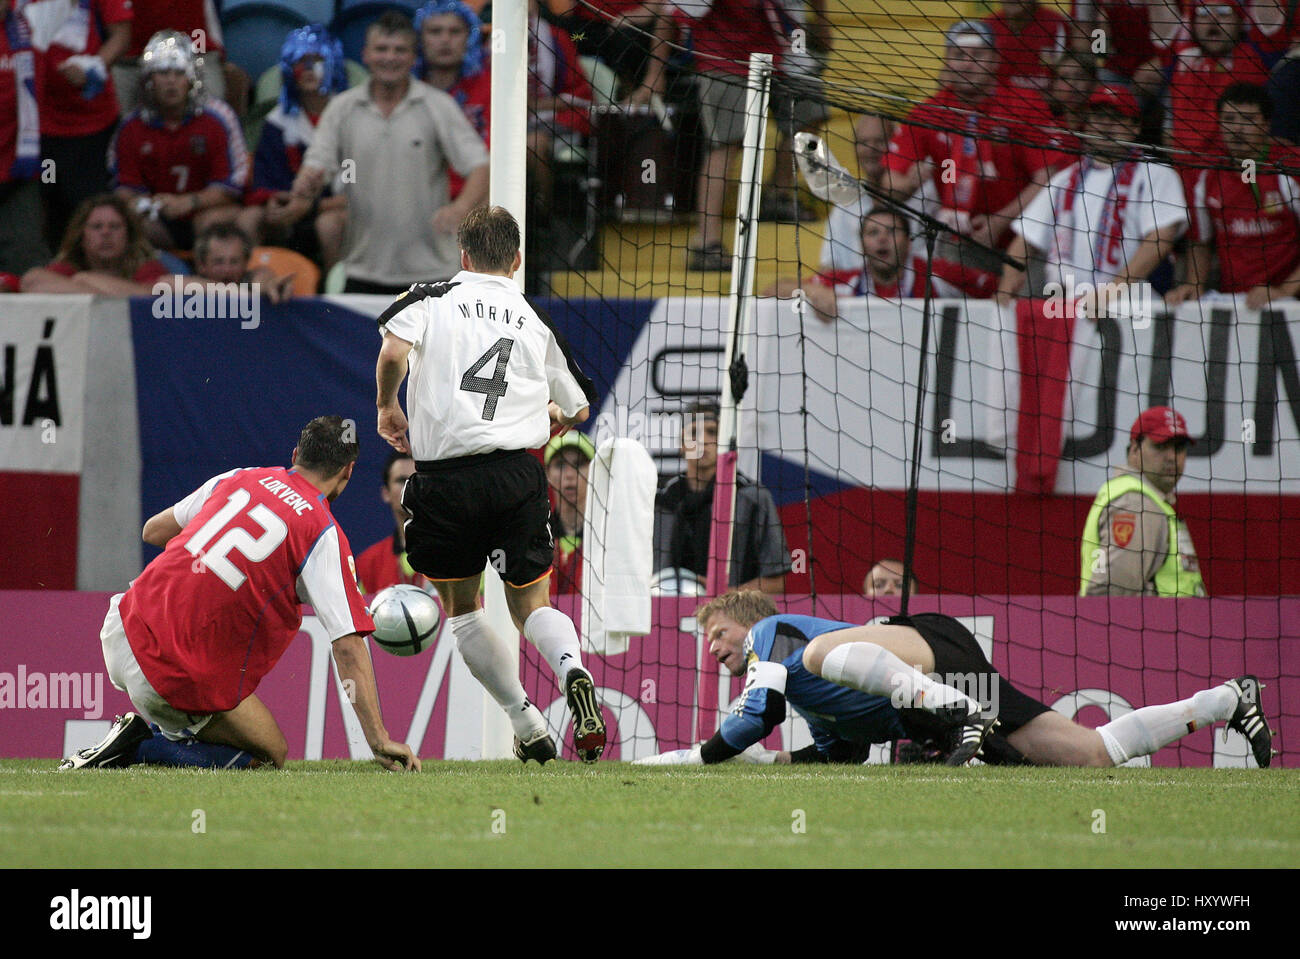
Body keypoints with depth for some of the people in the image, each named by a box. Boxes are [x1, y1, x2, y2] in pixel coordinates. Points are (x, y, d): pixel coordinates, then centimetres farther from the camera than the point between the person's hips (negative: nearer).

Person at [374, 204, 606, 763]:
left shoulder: (431, 299, 7)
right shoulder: (536, 322, 16)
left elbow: (393, 353, -12)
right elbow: (579, 408, 26)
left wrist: (387, 407, 7)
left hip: (445, 480, -2)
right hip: (518, 475, 2)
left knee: (461, 608, 18)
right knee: (531, 605, 12)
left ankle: (527, 725, 10)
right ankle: (572, 670, -22)